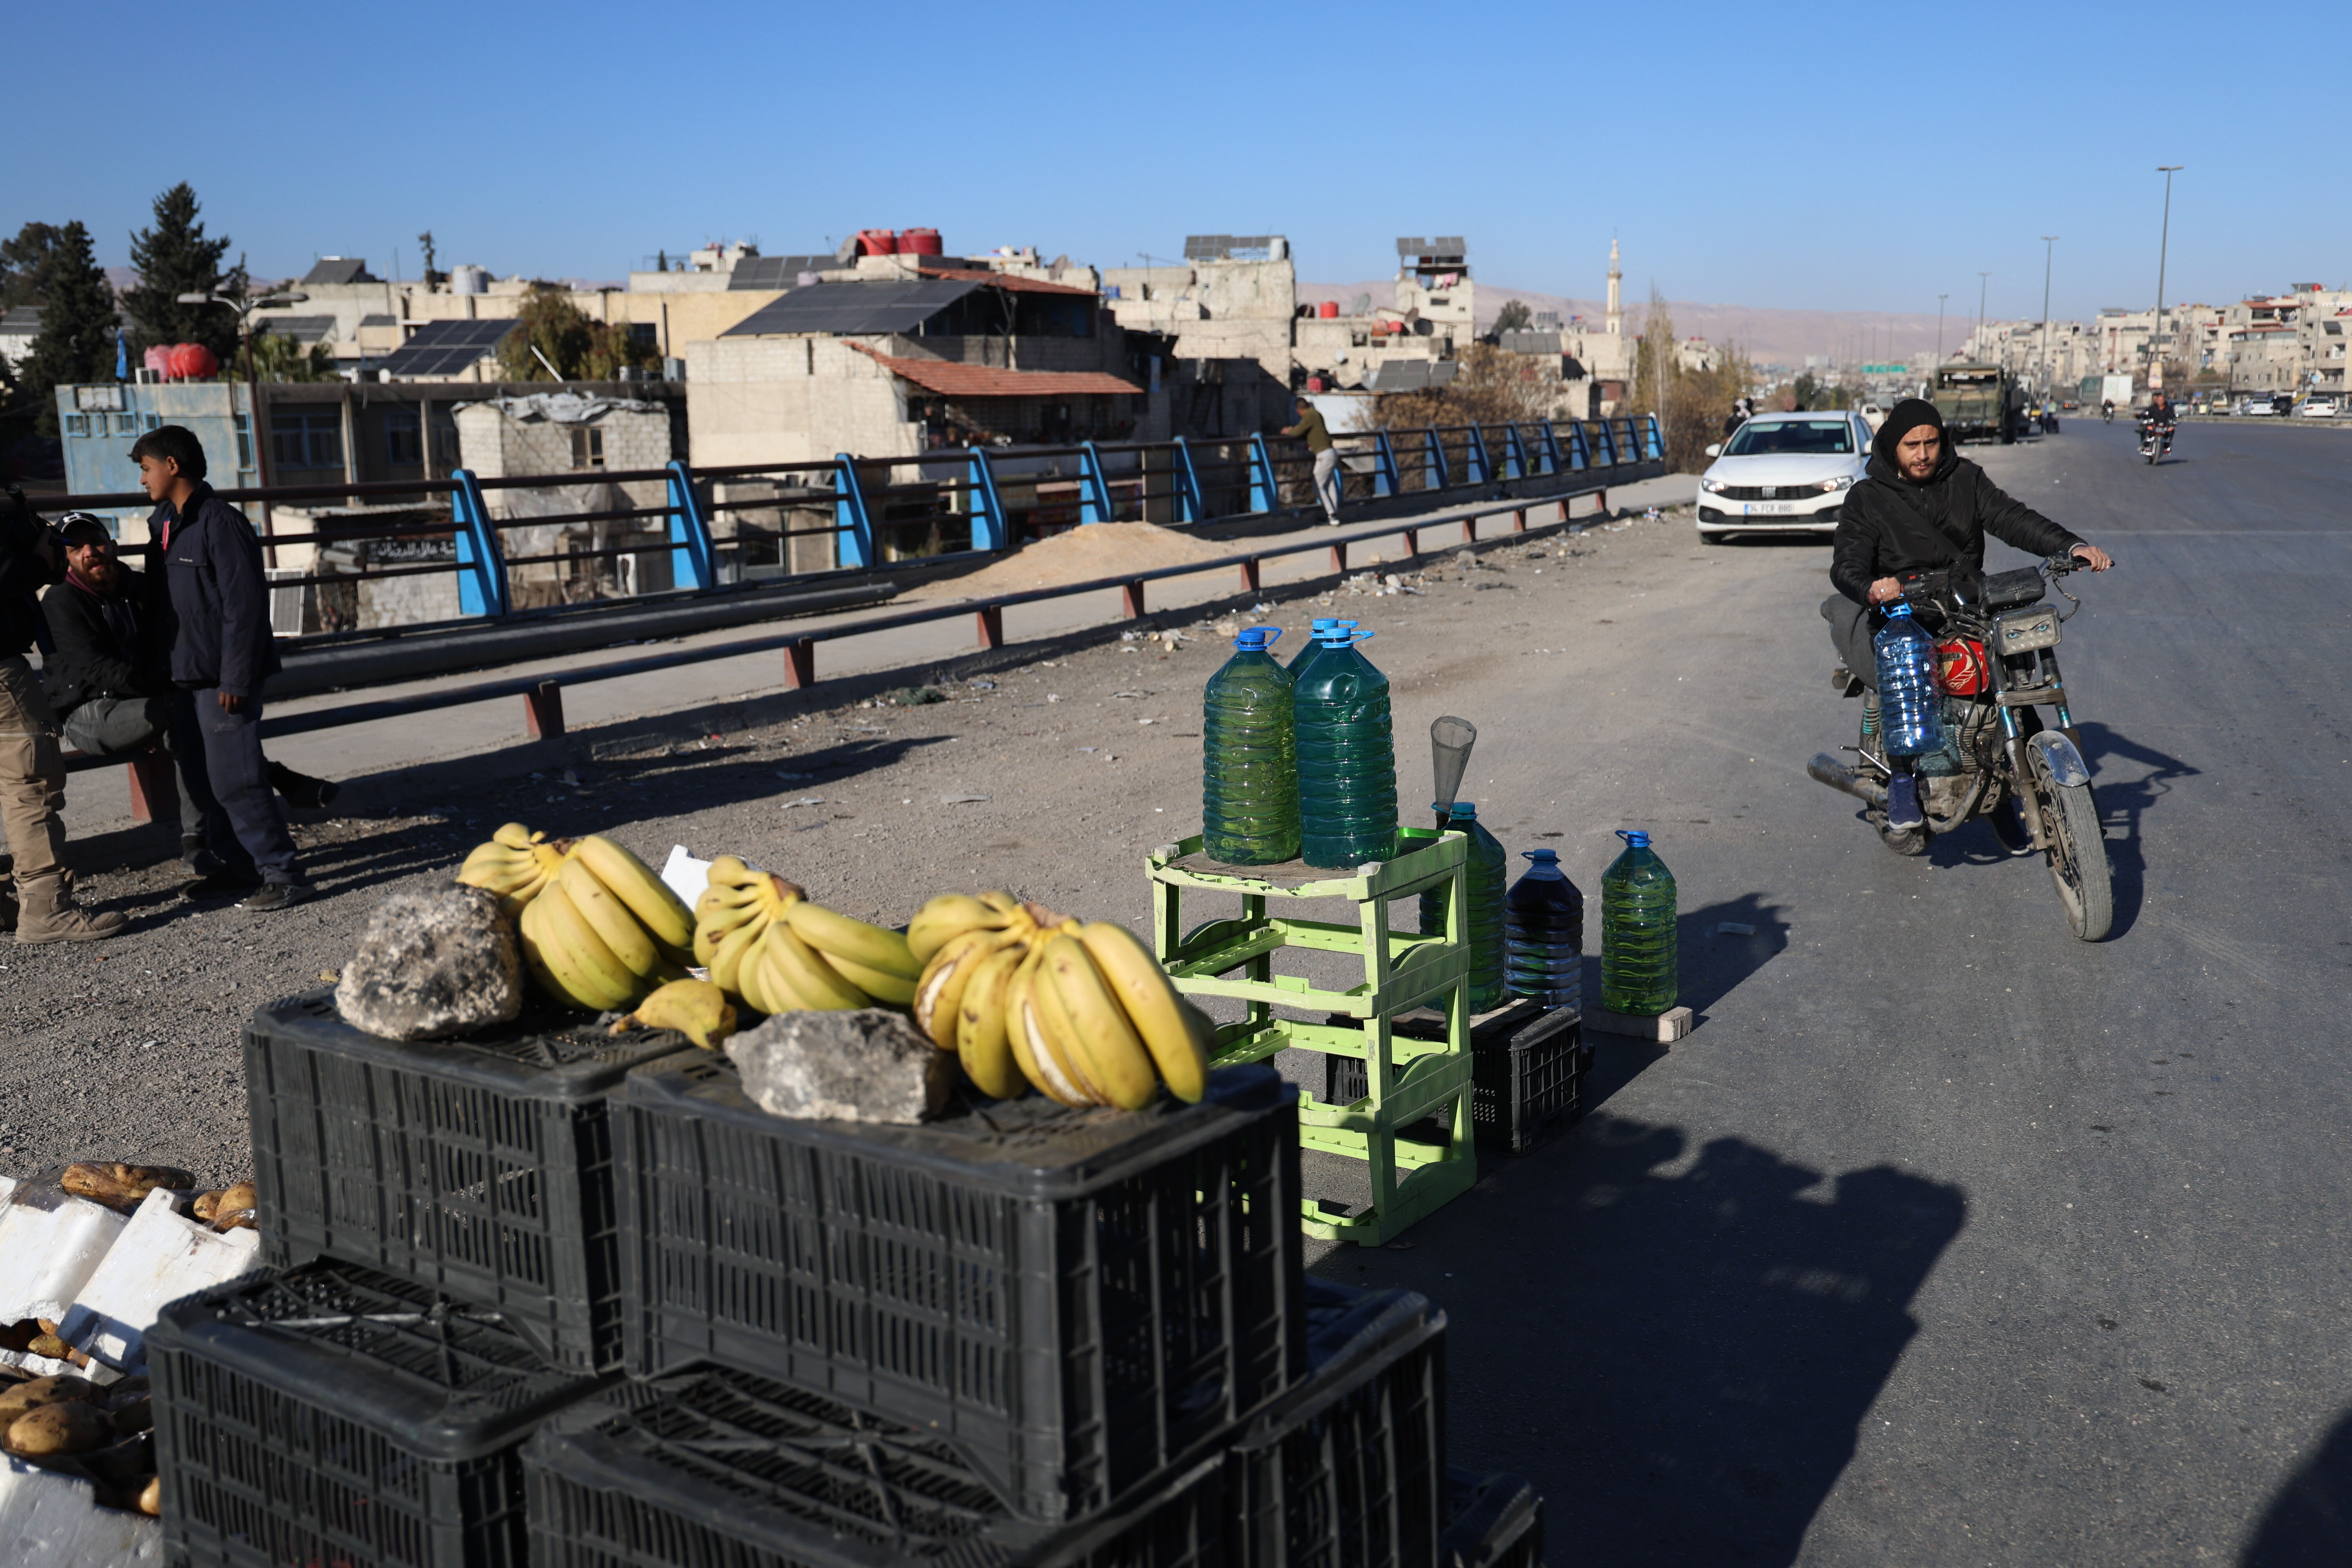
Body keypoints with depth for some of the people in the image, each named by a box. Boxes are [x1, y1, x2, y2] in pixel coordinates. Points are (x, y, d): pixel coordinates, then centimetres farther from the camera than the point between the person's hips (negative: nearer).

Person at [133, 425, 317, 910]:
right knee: (204, 776, 13)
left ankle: (284, 876, -6)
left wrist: (234, 678, -20)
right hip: (188, 677, 9)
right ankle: (238, 867, 23)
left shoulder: (220, 522, -13)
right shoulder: (168, 525, 15)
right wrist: (167, 673, 16)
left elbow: (245, 605, -18)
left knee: (234, 779, -11)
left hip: (224, 678, -9)